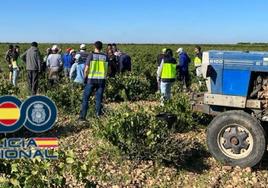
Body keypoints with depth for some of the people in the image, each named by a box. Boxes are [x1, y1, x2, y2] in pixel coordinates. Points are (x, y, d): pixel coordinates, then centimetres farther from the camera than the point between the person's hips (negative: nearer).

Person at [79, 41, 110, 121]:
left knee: (85, 98, 5)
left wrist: (85, 78, 7)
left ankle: (82, 116, 4)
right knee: (99, 99, 8)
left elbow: (86, 69, -7)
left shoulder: (91, 55, -5)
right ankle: (98, 115, 9)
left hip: (91, 79, -2)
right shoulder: (105, 56, 3)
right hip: (101, 80, 2)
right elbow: (107, 70, 5)